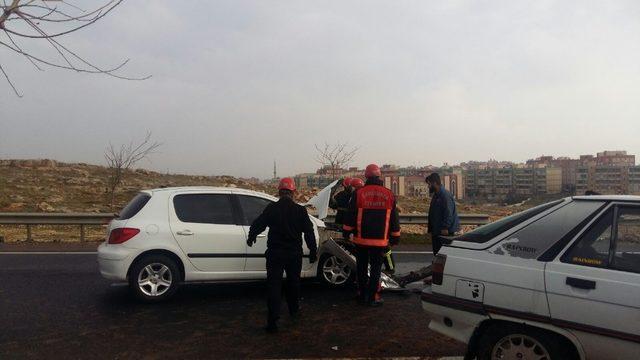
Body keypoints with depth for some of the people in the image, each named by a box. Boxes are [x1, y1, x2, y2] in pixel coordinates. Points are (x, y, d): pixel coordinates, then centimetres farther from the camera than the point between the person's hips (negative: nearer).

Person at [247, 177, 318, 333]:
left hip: (275, 253, -1)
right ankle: (294, 310, 38)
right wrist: (313, 251, 7)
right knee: (293, 281, 21)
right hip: (294, 254, 2)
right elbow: (309, 232, -3)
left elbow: (257, 225, 1)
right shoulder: (300, 210, -4)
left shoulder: (271, 208, -6)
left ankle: (273, 320, -5)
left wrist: (251, 238, 21)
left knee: (274, 285, 0)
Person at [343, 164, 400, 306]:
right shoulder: (388, 194, 0)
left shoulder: (359, 193, -6)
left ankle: (362, 295, 20)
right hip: (380, 240, 0)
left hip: (361, 239, 0)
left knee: (362, 268, 12)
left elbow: (351, 215, -2)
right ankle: (373, 297, 8)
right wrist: (395, 236, 14)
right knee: (376, 268, 8)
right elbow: (394, 218, 6)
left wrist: (347, 231, 11)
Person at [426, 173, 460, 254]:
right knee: (436, 251, 14)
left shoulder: (445, 195, -17)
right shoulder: (436, 195, 14)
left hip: (444, 231, -10)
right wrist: (430, 227, 19)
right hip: (436, 231, 10)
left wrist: (445, 228, -25)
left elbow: (449, 213, -23)